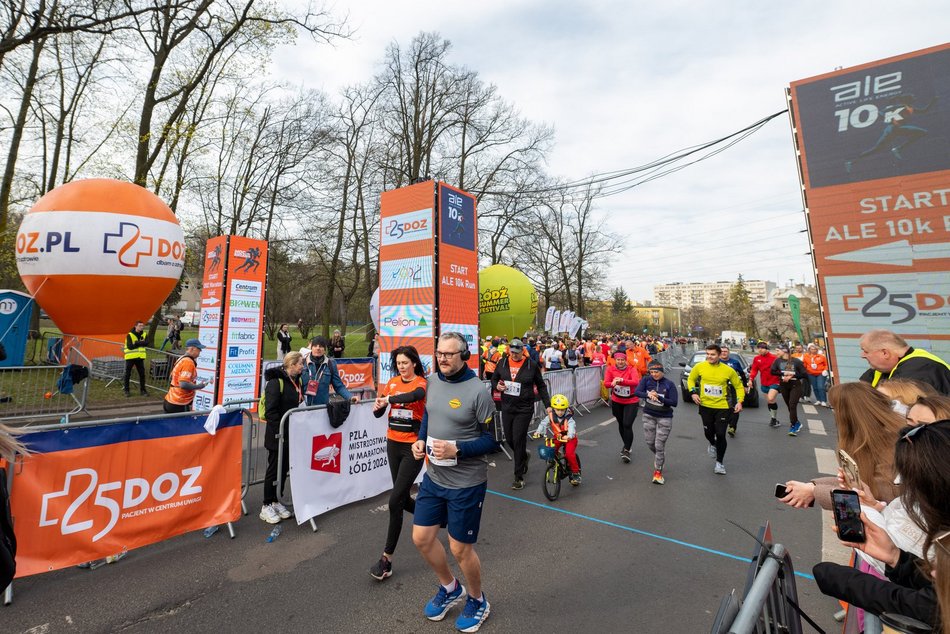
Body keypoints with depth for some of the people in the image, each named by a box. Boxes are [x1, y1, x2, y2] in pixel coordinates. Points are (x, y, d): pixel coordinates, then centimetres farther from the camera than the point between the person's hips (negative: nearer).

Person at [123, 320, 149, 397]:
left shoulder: (144, 334, 6)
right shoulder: (130, 335, -9)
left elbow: (146, 343, -8)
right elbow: (130, 346, -18)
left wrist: (137, 343, -20)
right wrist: (140, 343, -16)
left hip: (140, 357, 4)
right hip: (130, 357, -4)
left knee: (142, 374, 4)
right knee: (127, 374, 5)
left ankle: (142, 390, 12)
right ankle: (126, 390, 17)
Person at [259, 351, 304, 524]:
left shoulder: (297, 381, 6)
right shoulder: (276, 382, -19)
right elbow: (270, 411, -21)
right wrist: (280, 431, -22)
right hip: (277, 435, -7)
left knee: (284, 469, 16)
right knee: (274, 469, 5)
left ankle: (276, 501, 31)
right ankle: (266, 506, 21)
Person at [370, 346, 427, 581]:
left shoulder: (422, 383, -11)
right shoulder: (392, 382, 5)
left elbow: (414, 395, -35)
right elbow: (379, 413, 1)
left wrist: (389, 399, -47)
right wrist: (377, 406, -21)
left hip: (413, 447, -6)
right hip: (393, 444, 6)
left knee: (395, 501, -6)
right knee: (403, 498, 16)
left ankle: (387, 559, 11)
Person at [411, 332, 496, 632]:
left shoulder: (478, 391, -21)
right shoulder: (433, 381, -2)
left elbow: (492, 439, -16)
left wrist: (456, 449, -27)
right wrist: (421, 439, -2)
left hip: (466, 484, -6)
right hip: (433, 477, 6)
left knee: (460, 549, 9)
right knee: (421, 538, 16)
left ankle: (477, 601, 41)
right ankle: (450, 588, 45)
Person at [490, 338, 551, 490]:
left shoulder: (531, 365, -6)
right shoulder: (502, 362, 1)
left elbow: (541, 386, 3)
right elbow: (494, 379, 13)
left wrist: (547, 405, -1)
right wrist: (497, 386, -10)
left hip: (524, 409, -4)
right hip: (507, 407, 4)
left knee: (518, 440, -4)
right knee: (509, 439, 12)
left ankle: (519, 477, 11)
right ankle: (524, 456, 45)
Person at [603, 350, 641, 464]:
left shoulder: (631, 369, -16)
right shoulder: (610, 369, -10)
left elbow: (636, 382, -33)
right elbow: (606, 383, -21)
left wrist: (622, 380, -47)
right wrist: (612, 383, -43)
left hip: (631, 402, -3)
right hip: (616, 401, 3)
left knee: (627, 425, -12)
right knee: (621, 424, 18)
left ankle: (626, 450, 0)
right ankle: (626, 445, 40)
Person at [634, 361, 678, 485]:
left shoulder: (669, 384, -12)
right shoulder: (646, 380, -7)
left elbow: (674, 402, -15)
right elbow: (636, 392, -19)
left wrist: (659, 397, -28)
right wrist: (648, 395, -38)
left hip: (664, 418, -3)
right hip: (649, 416, 3)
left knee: (659, 445, -3)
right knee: (650, 443, 11)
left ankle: (658, 471, 12)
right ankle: (660, 459, 42)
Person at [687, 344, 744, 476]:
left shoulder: (728, 370, -8)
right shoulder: (699, 367, -7)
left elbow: (739, 386, 5)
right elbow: (690, 379, 9)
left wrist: (739, 401, -7)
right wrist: (693, 392, -5)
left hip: (722, 407, -1)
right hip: (705, 406, 1)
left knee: (720, 435, -2)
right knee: (708, 432, 10)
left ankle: (719, 463, 20)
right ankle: (713, 445, 49)